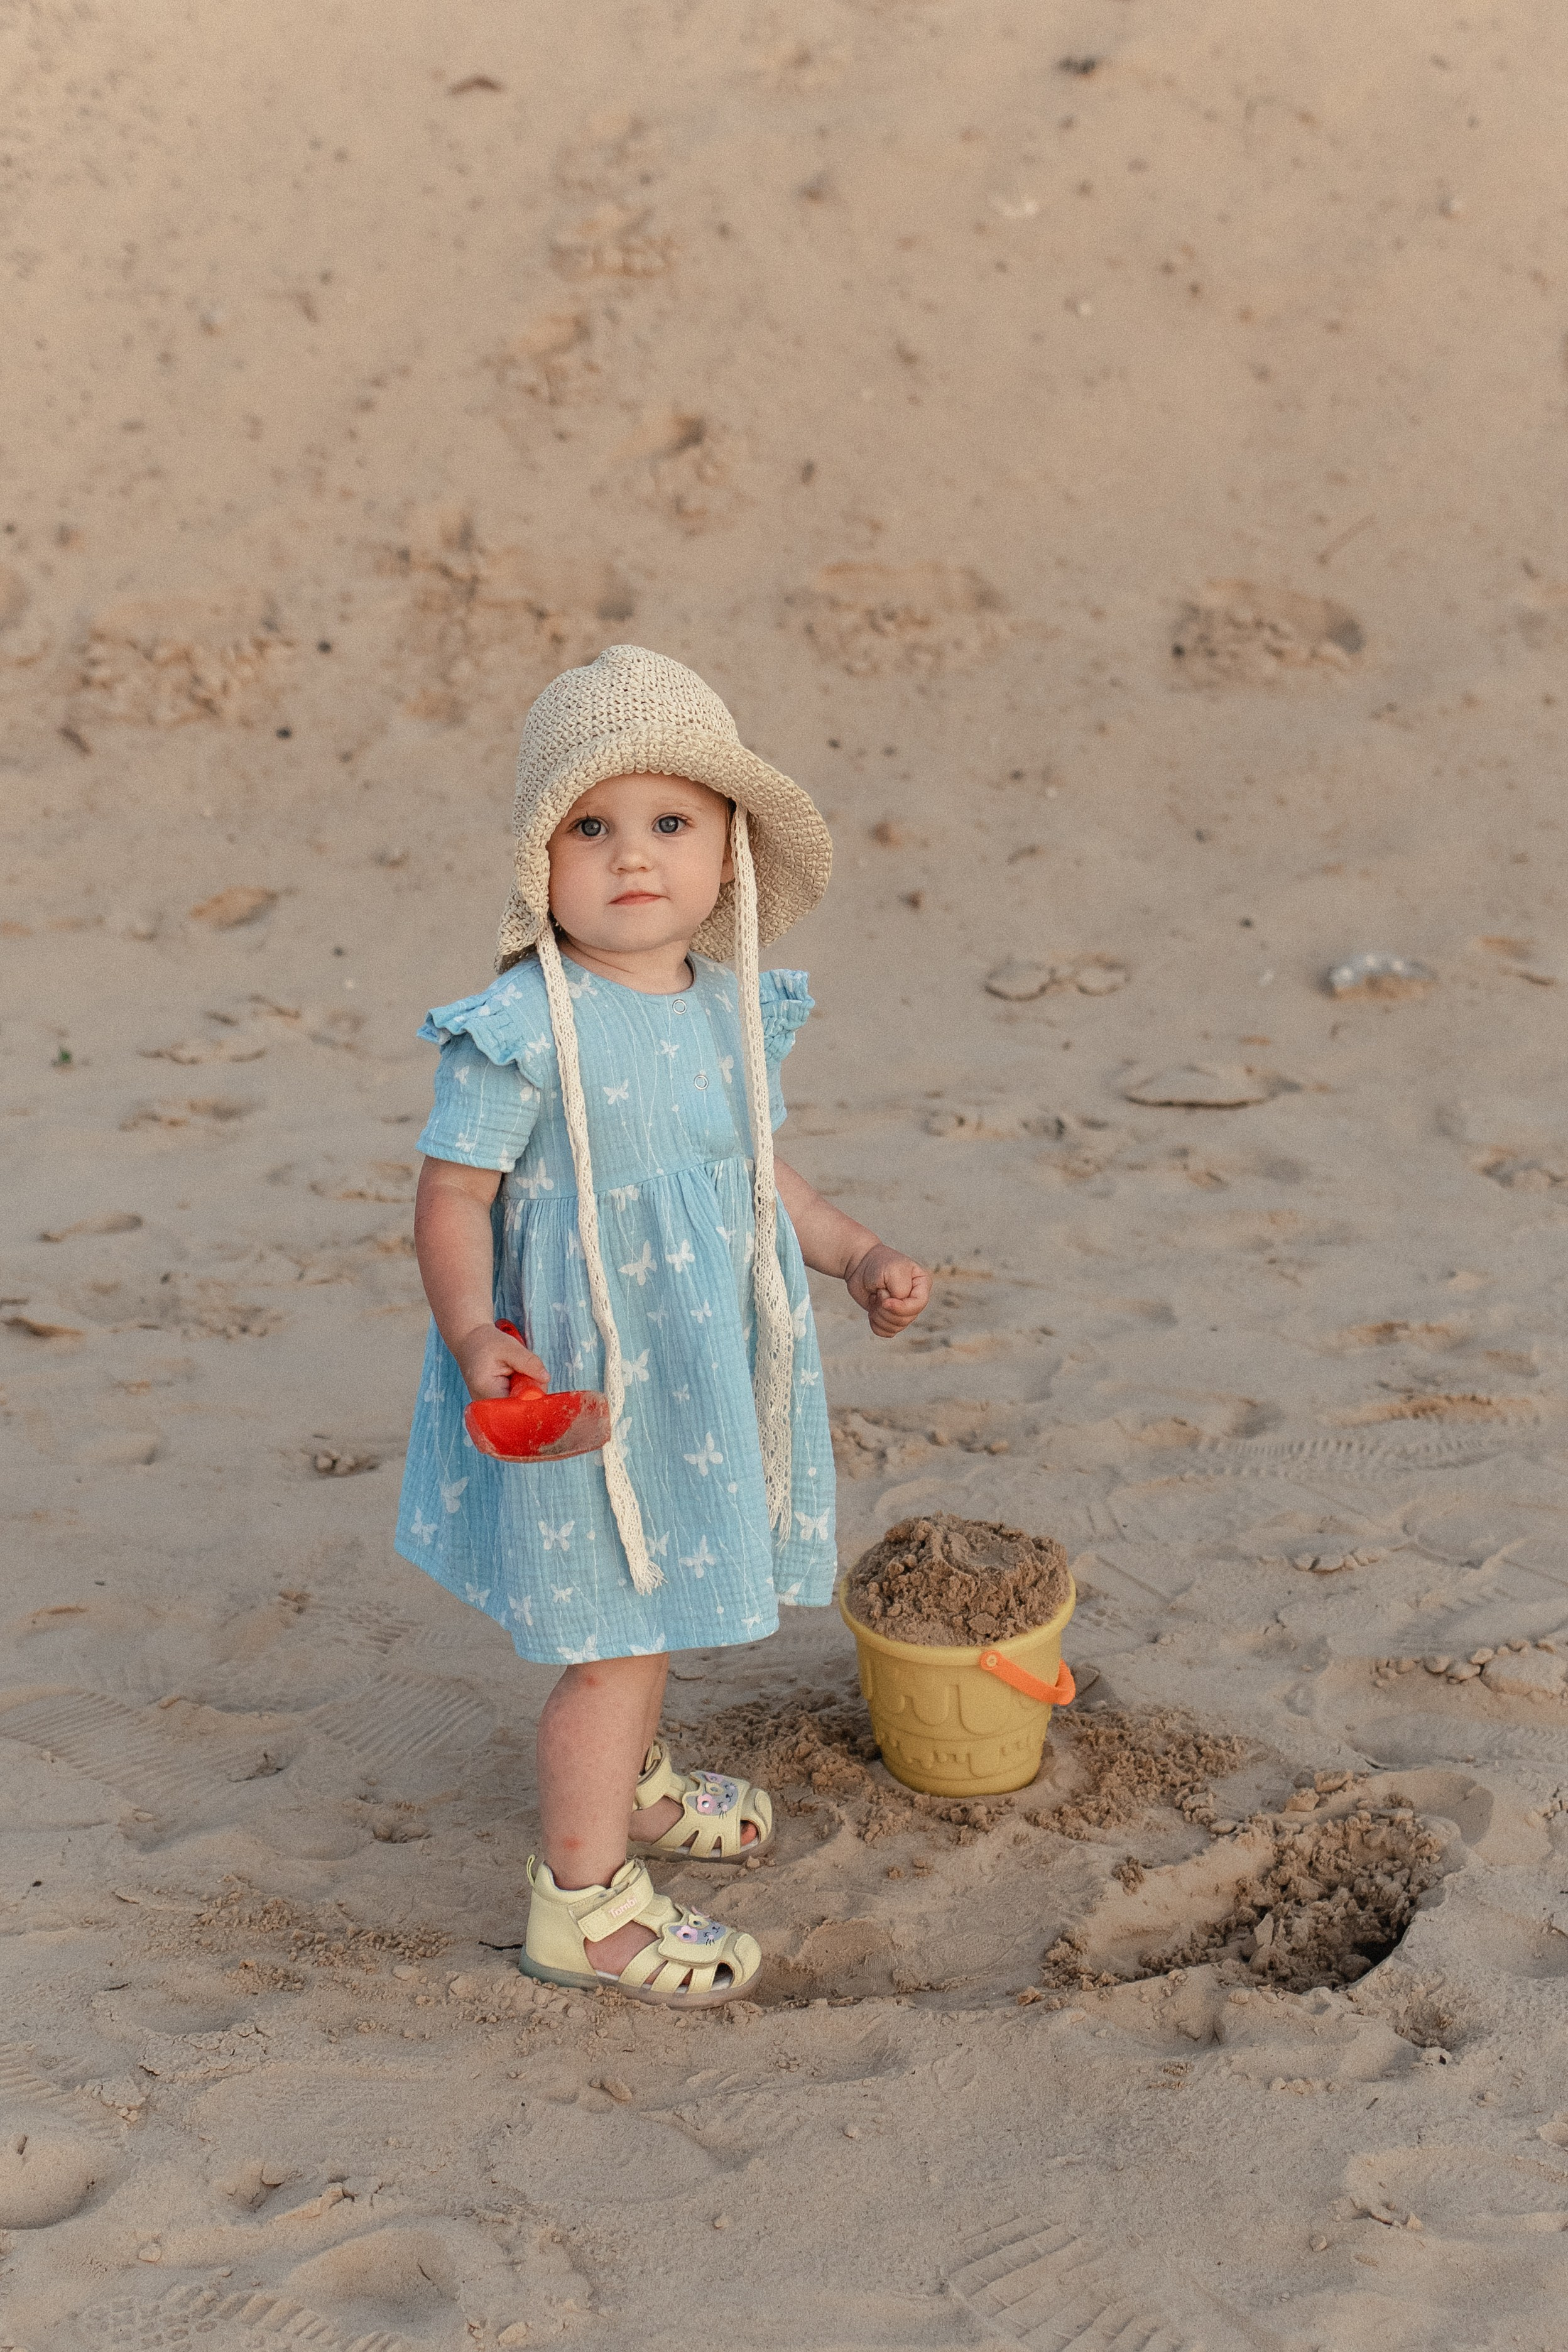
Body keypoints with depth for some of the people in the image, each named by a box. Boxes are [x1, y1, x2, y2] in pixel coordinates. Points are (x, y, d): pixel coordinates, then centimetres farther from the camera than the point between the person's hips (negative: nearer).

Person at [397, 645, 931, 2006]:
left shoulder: (733, 1011, 3)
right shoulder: (524, 1031, -20)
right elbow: (454, 1196, -16)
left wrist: (858, 1257, 14)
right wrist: (474, 1334, -29)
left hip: (706, 1370, 7)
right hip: (579, 1385, -7)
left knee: (659, 1604, 25)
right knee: (615, 1635, 2)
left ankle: (631, 1786, 50)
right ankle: (582, 1899, 19)